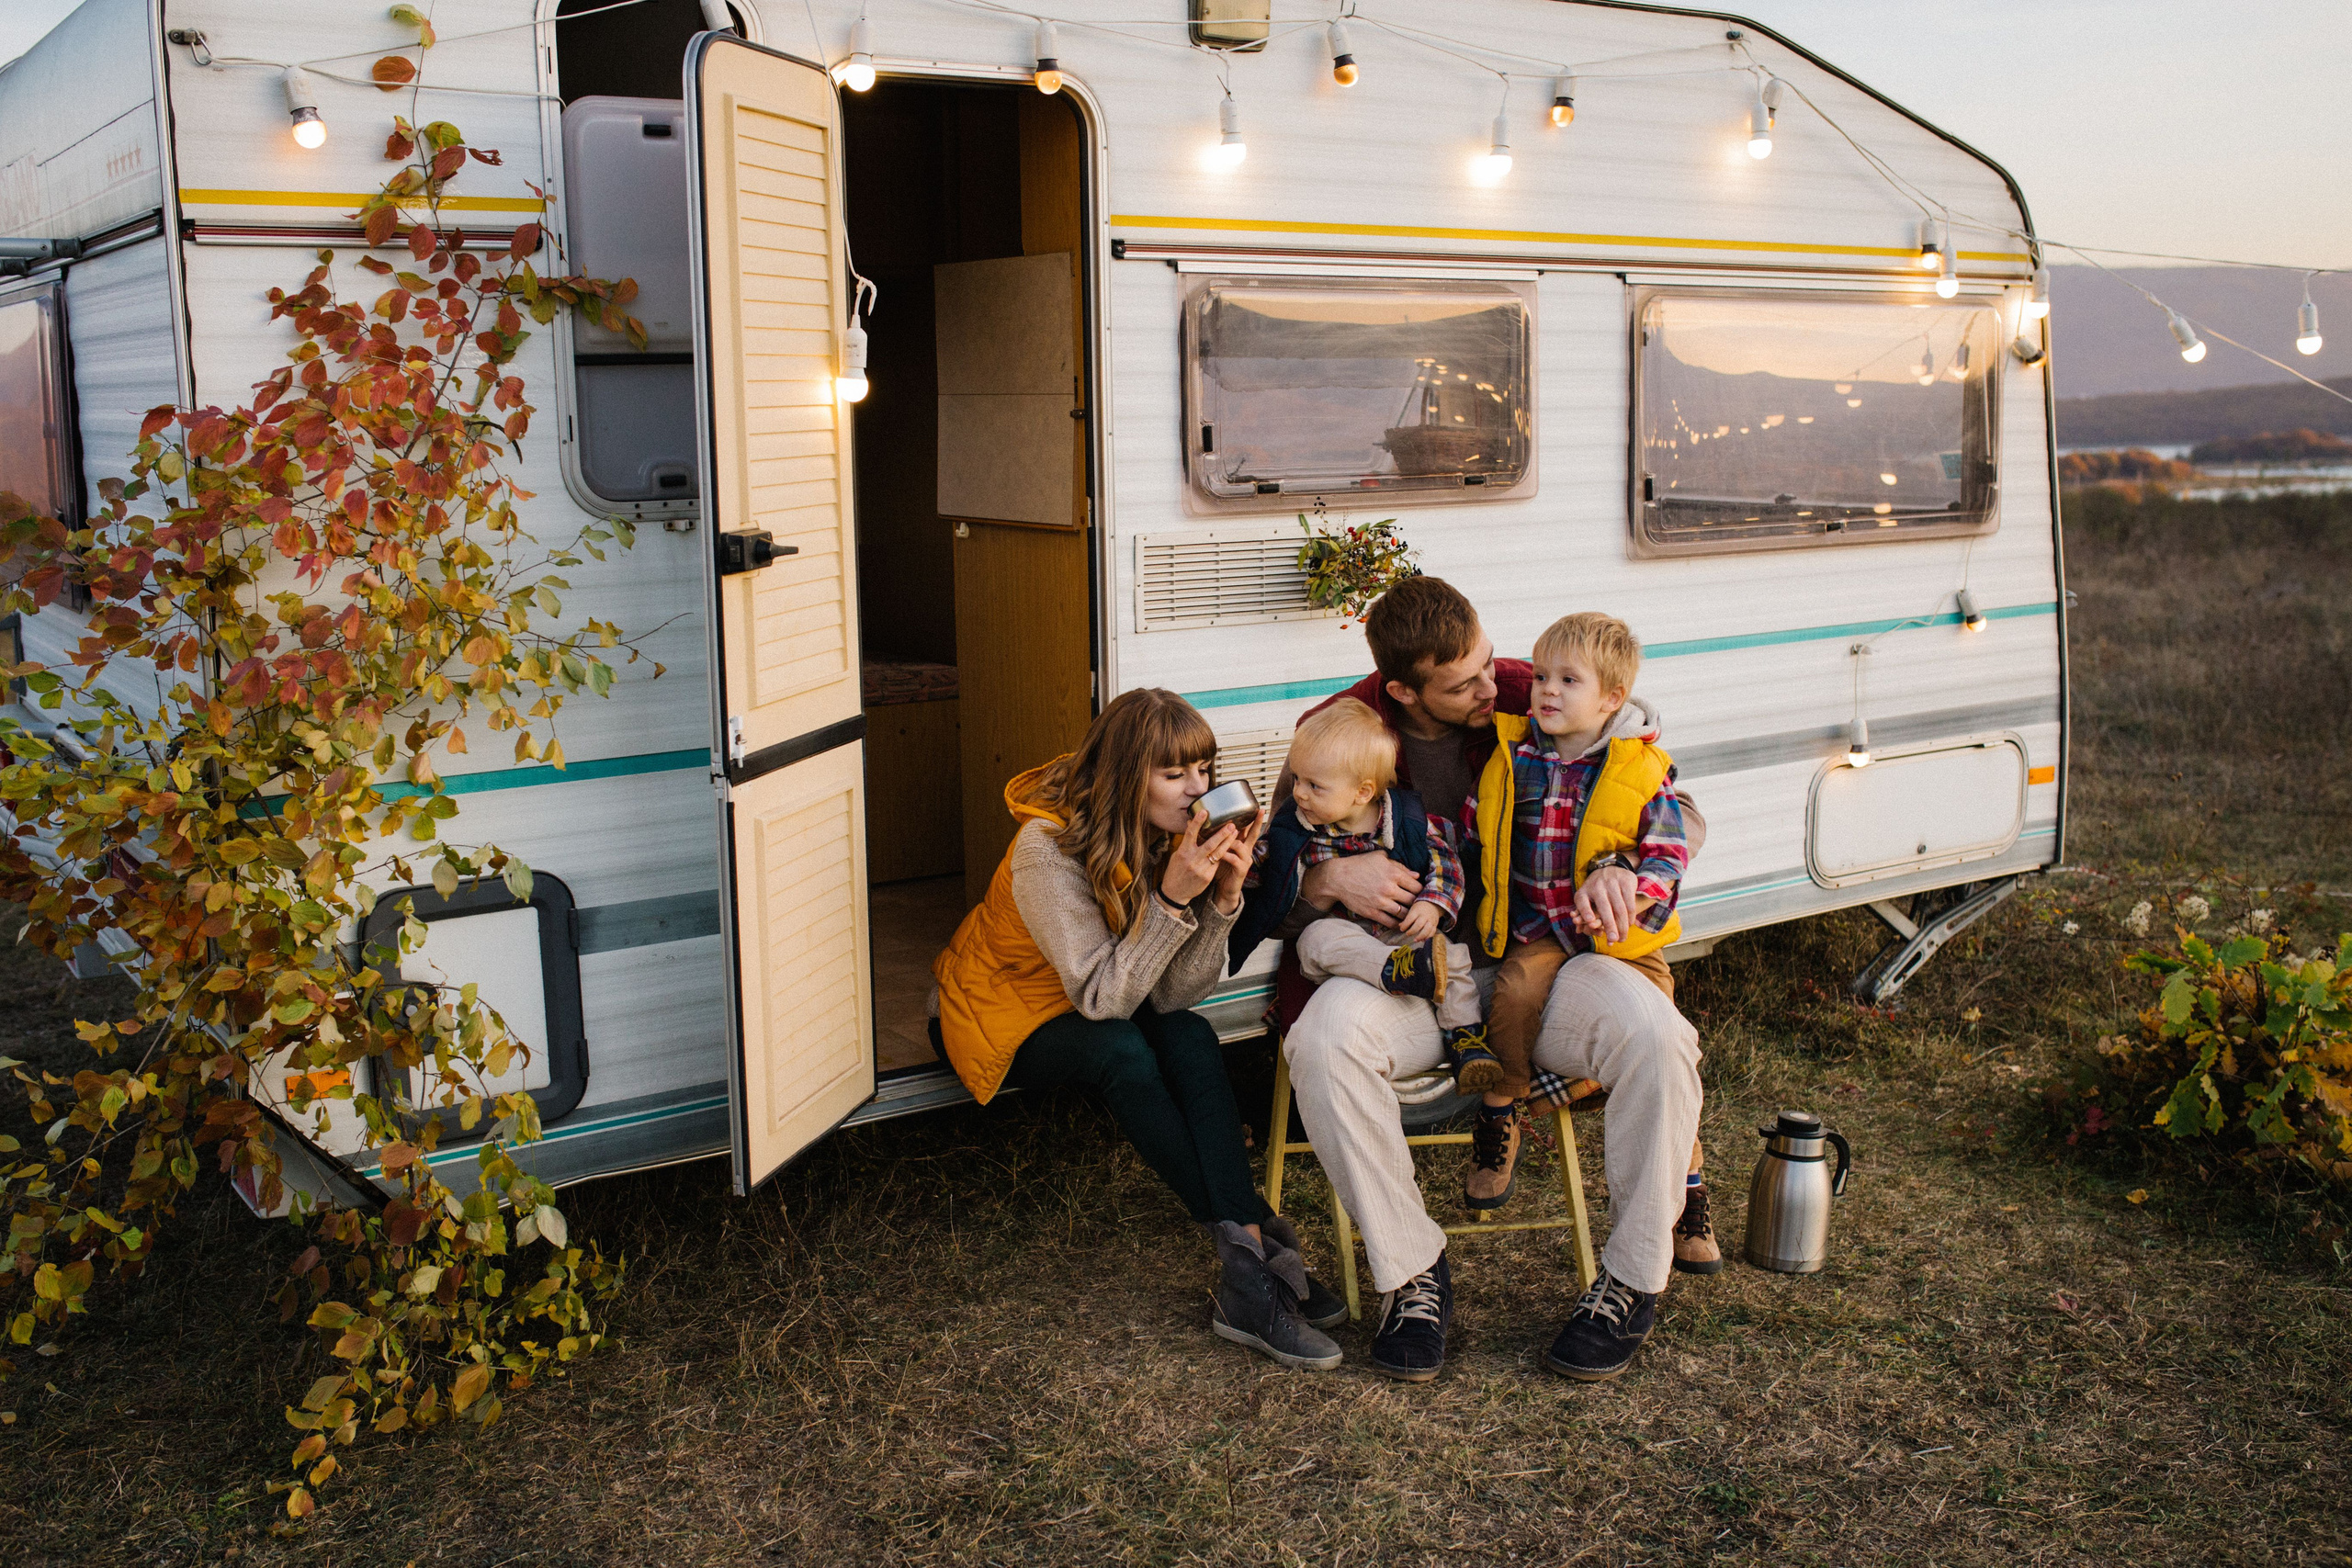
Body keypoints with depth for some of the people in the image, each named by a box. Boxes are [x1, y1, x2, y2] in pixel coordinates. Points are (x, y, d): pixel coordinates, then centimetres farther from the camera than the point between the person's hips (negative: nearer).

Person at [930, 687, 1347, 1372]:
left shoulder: (1162, 835, -11)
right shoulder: (1049, 849, -29)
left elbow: (1174, 994, -17)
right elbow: (1100, 997, -31)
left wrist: (1223, 897, -30)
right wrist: (1171, 898, -38)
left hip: (1087, 1013, 5)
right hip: (997, 1020, -5)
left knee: (1192, 1038, -25)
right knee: (1121, 1052, -34)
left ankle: (1245, 1276, -32)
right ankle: (1254, 1239, -27)